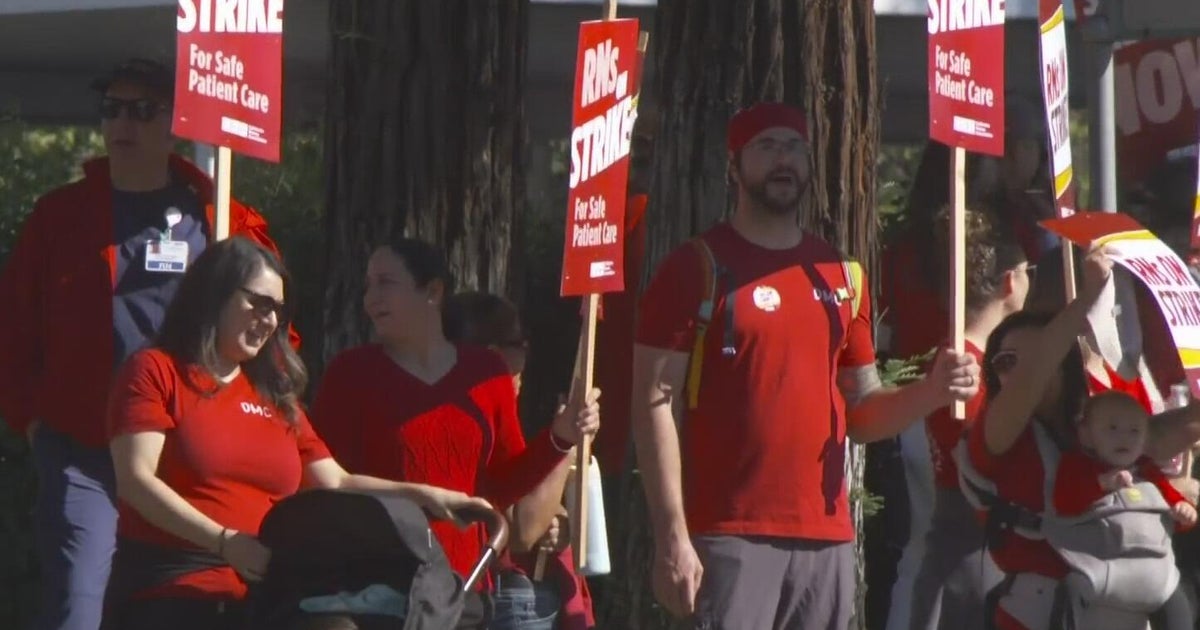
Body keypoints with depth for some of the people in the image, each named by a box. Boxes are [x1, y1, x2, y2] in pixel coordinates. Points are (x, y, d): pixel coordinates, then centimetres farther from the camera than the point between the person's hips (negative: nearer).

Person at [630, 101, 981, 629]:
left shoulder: (842, 275, 16)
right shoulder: (698, 268, 0)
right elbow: (655, 405, -5)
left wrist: (931, 393, -2)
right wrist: (672, 536, -14)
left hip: (827, 540, 5)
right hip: (731, 539, -5)